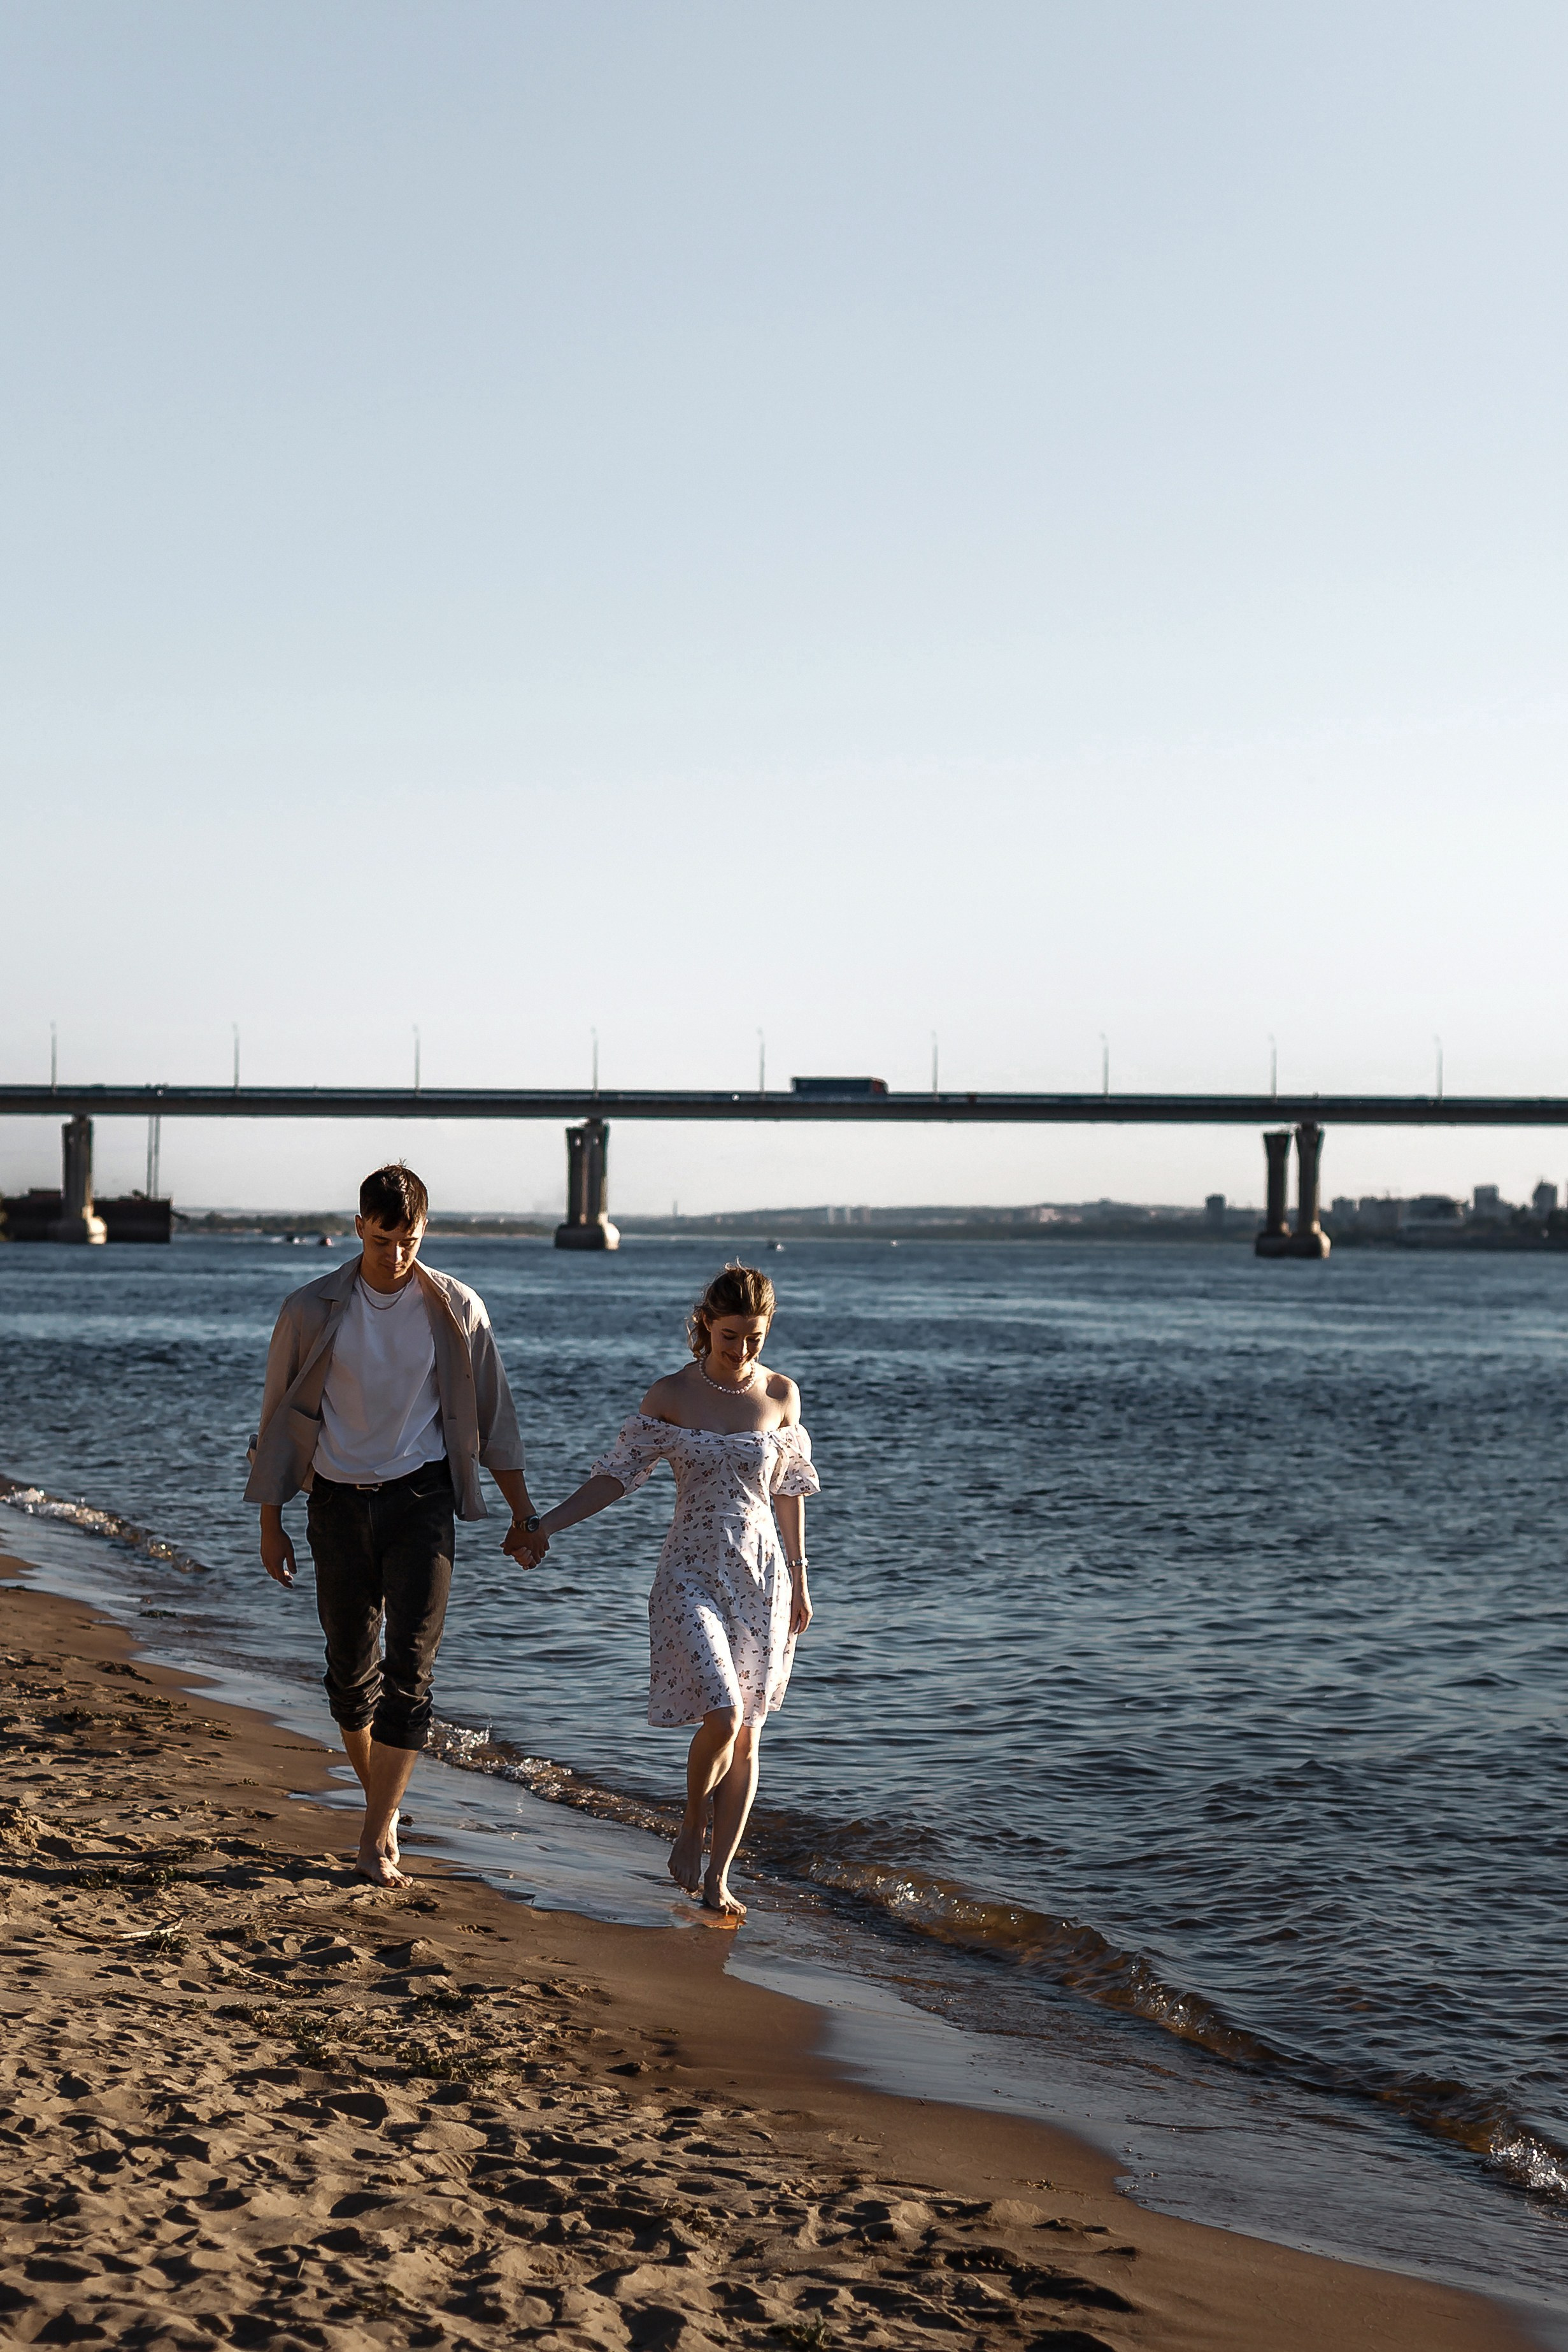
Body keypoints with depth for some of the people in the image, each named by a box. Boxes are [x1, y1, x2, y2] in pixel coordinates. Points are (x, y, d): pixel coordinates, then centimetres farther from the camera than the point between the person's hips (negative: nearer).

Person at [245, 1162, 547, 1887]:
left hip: (420, 1499, -1)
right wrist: (270, 1523, 5)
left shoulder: (455, 1309, -3)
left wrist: (523, 1516, 5)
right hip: (339, 1500, 1)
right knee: (351, 1668, 7)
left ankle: (374, 1841, -7)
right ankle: (383, 1805, 28)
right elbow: (279, 1418, 4)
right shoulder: (311, 1311, -4)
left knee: (409, 1669, -10)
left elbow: (491, 1416, 5)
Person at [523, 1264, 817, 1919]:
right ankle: (693, 1828, 9)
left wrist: (798, 1581, 13)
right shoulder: (671, 1396, -4)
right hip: (693, 1575, -2)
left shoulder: (781, 1395, 2)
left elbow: (788, 1491, 10)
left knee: (746, 1737, 4)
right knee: (722, 1716, -19)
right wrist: (544, 1523, -9)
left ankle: (717, 1878, 15)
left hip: (762, 1577, 3)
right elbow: (617, 1474, 0)